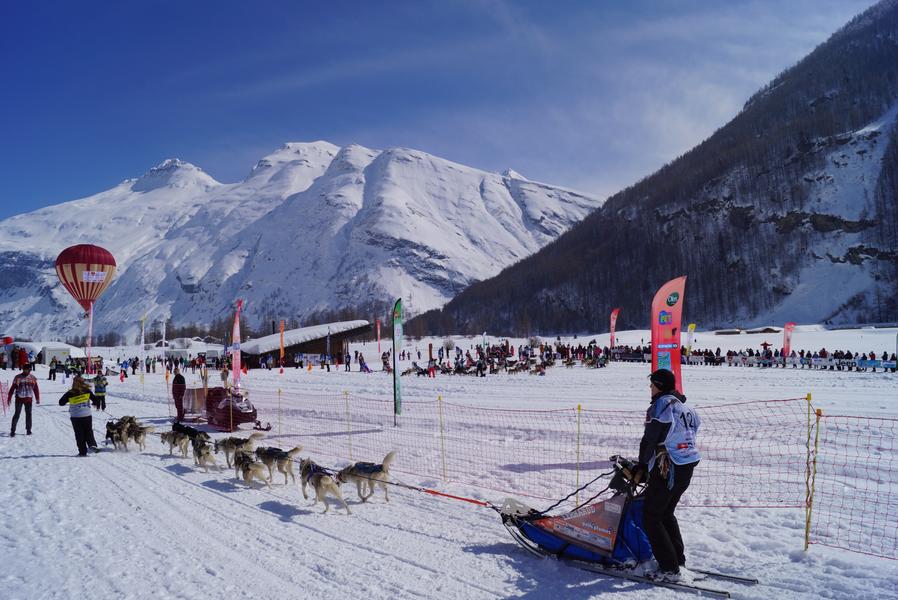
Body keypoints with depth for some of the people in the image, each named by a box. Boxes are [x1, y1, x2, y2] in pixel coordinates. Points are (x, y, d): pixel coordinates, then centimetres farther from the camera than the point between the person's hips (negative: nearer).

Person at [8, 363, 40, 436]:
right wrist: (9, 398, -4)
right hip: (19, 398, -2)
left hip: (28, 398, 2)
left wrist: (37, 399, 9)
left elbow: (36, 389, 9)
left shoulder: (32, 378, 5)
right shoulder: (18, 377, -2)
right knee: (17, 414, -5)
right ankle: (12, 430, 2)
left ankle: (28, 430, 15)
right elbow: (12, 388, -1)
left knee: (28, 414, 5)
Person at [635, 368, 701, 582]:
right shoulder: (686, 407, 13)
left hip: (667, 468, -9)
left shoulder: (661, 404, -12)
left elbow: (650, 439, -13)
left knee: (651, 518, 0)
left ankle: (669, 568, -2)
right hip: (688, 466, 9)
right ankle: (678, 558, 27)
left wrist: (641, 467, 0)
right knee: (667, 513, 23)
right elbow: (693, 430, 14)